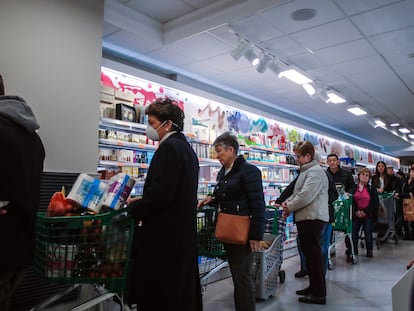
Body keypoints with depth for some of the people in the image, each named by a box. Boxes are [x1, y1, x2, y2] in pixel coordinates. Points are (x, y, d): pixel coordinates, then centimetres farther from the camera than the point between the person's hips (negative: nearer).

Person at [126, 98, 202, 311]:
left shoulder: (169, 148, -16)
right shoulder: (185, 147, 14)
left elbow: (160, 193, -25)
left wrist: (134, 208, -8)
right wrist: (141, 202, 11)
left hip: (164, 236, -10)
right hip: (182, 233, 10)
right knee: (182, 289, 19)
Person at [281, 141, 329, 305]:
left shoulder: (315, 171, -15)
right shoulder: (306, 171, 18)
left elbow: (306, 195, -23)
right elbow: (298, 192, 25)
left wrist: (290, 207, -11)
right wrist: (288, 201, 8)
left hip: (313, 218, -10)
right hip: (306, 218, 10)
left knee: (314, 253, -3)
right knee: (308, 252, 17)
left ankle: (319, 294, 8)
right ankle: (313, 287, 30)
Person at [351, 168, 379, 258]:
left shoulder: (372, 188, 6)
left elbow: (375, 203, 0)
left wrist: (365, 211, -9)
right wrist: (356, 211, -12)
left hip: (368, 216, 0)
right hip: (356, 215, 0)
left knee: (368, 234, -3)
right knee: (353, 233, -7)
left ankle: (369, 251, 17)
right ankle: (354, 251, 10)